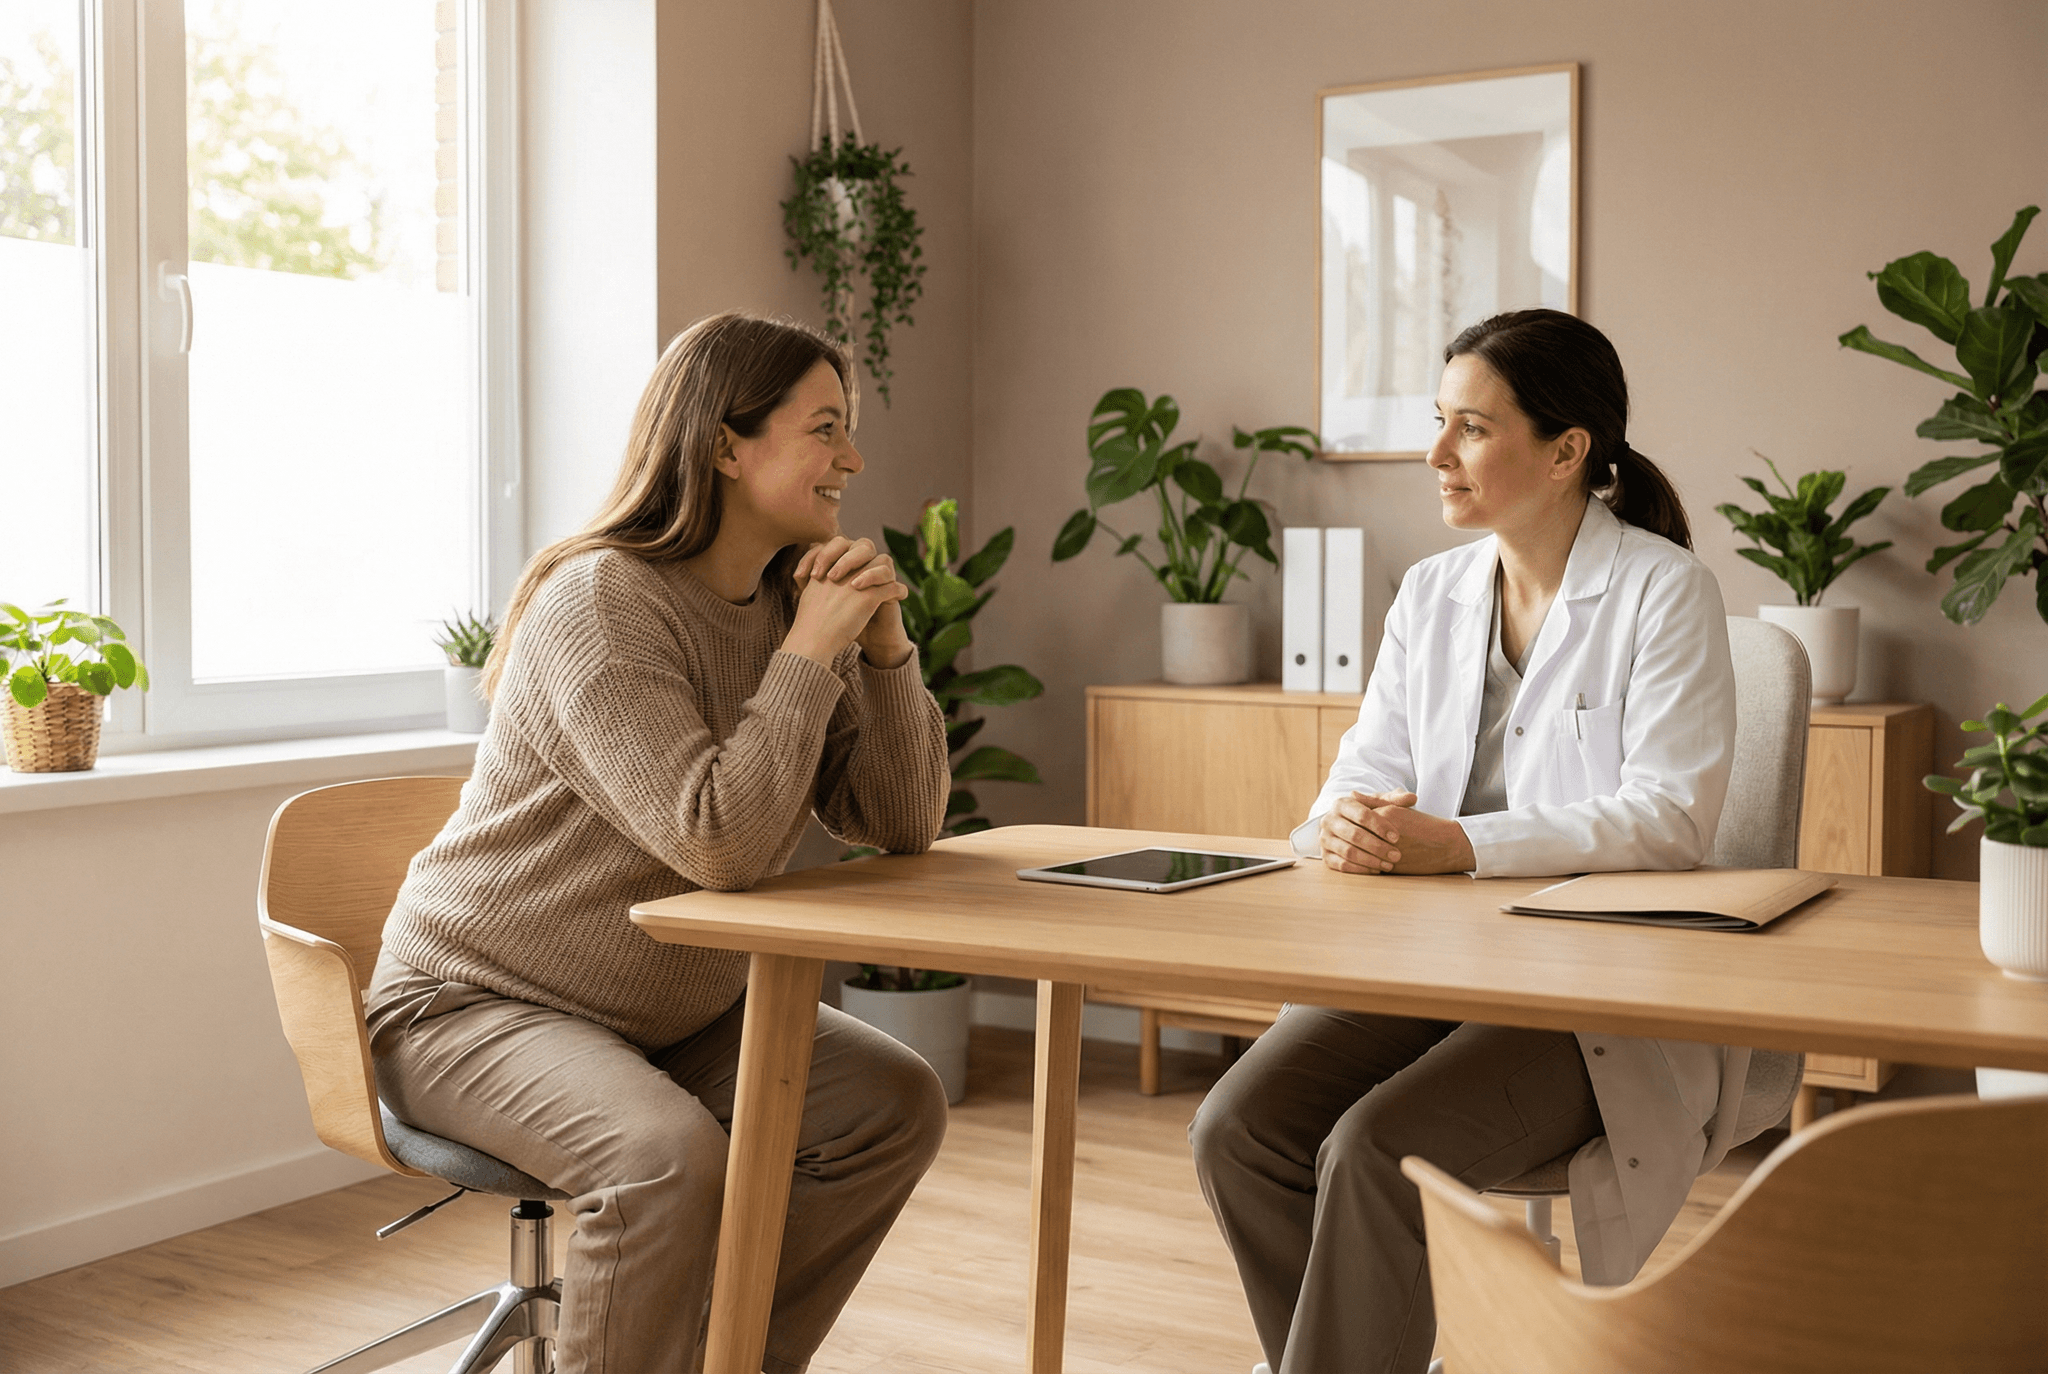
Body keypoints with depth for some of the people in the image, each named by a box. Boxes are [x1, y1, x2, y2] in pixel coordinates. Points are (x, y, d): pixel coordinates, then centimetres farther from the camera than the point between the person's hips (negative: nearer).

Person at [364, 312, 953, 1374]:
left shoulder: (787, 604, 3)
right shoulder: (598, 605, -22)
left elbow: (903, 825, 0)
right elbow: (723, 845, -32)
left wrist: (884, 646, -12)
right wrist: (809, 652, -23)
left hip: (674, 1013, 8)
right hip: (476, 1004, -8)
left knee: (896, 1104, -3)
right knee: (670, 1156, -33)